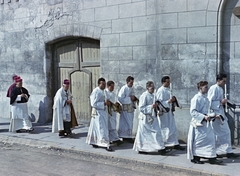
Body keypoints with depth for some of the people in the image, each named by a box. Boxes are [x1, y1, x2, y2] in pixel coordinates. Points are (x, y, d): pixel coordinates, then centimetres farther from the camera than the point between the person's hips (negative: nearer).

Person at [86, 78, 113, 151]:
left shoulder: (104, 91, 10)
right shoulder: (95, 91, -16)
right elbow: (94, 104, -20)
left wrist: (107, 102, 2)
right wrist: (104, 103, -23)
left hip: (103, 112, 8)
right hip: (97, 112, -8)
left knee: (96, 128, 16)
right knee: (102, 128, -7)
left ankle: (93, 142, 27)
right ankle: (106, 144, -5)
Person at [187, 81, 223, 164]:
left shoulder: (205, 98, 12)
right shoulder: (196, 98, -14)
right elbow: (193, 111, -20)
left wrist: (213, 116, 10)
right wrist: (204, 117, -25)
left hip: (206, 123, 8)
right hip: (198, 123, -8)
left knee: (210, 138, 5)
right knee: (198, 140, 1)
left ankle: (212, 158, 9)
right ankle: (195, 158, 15)